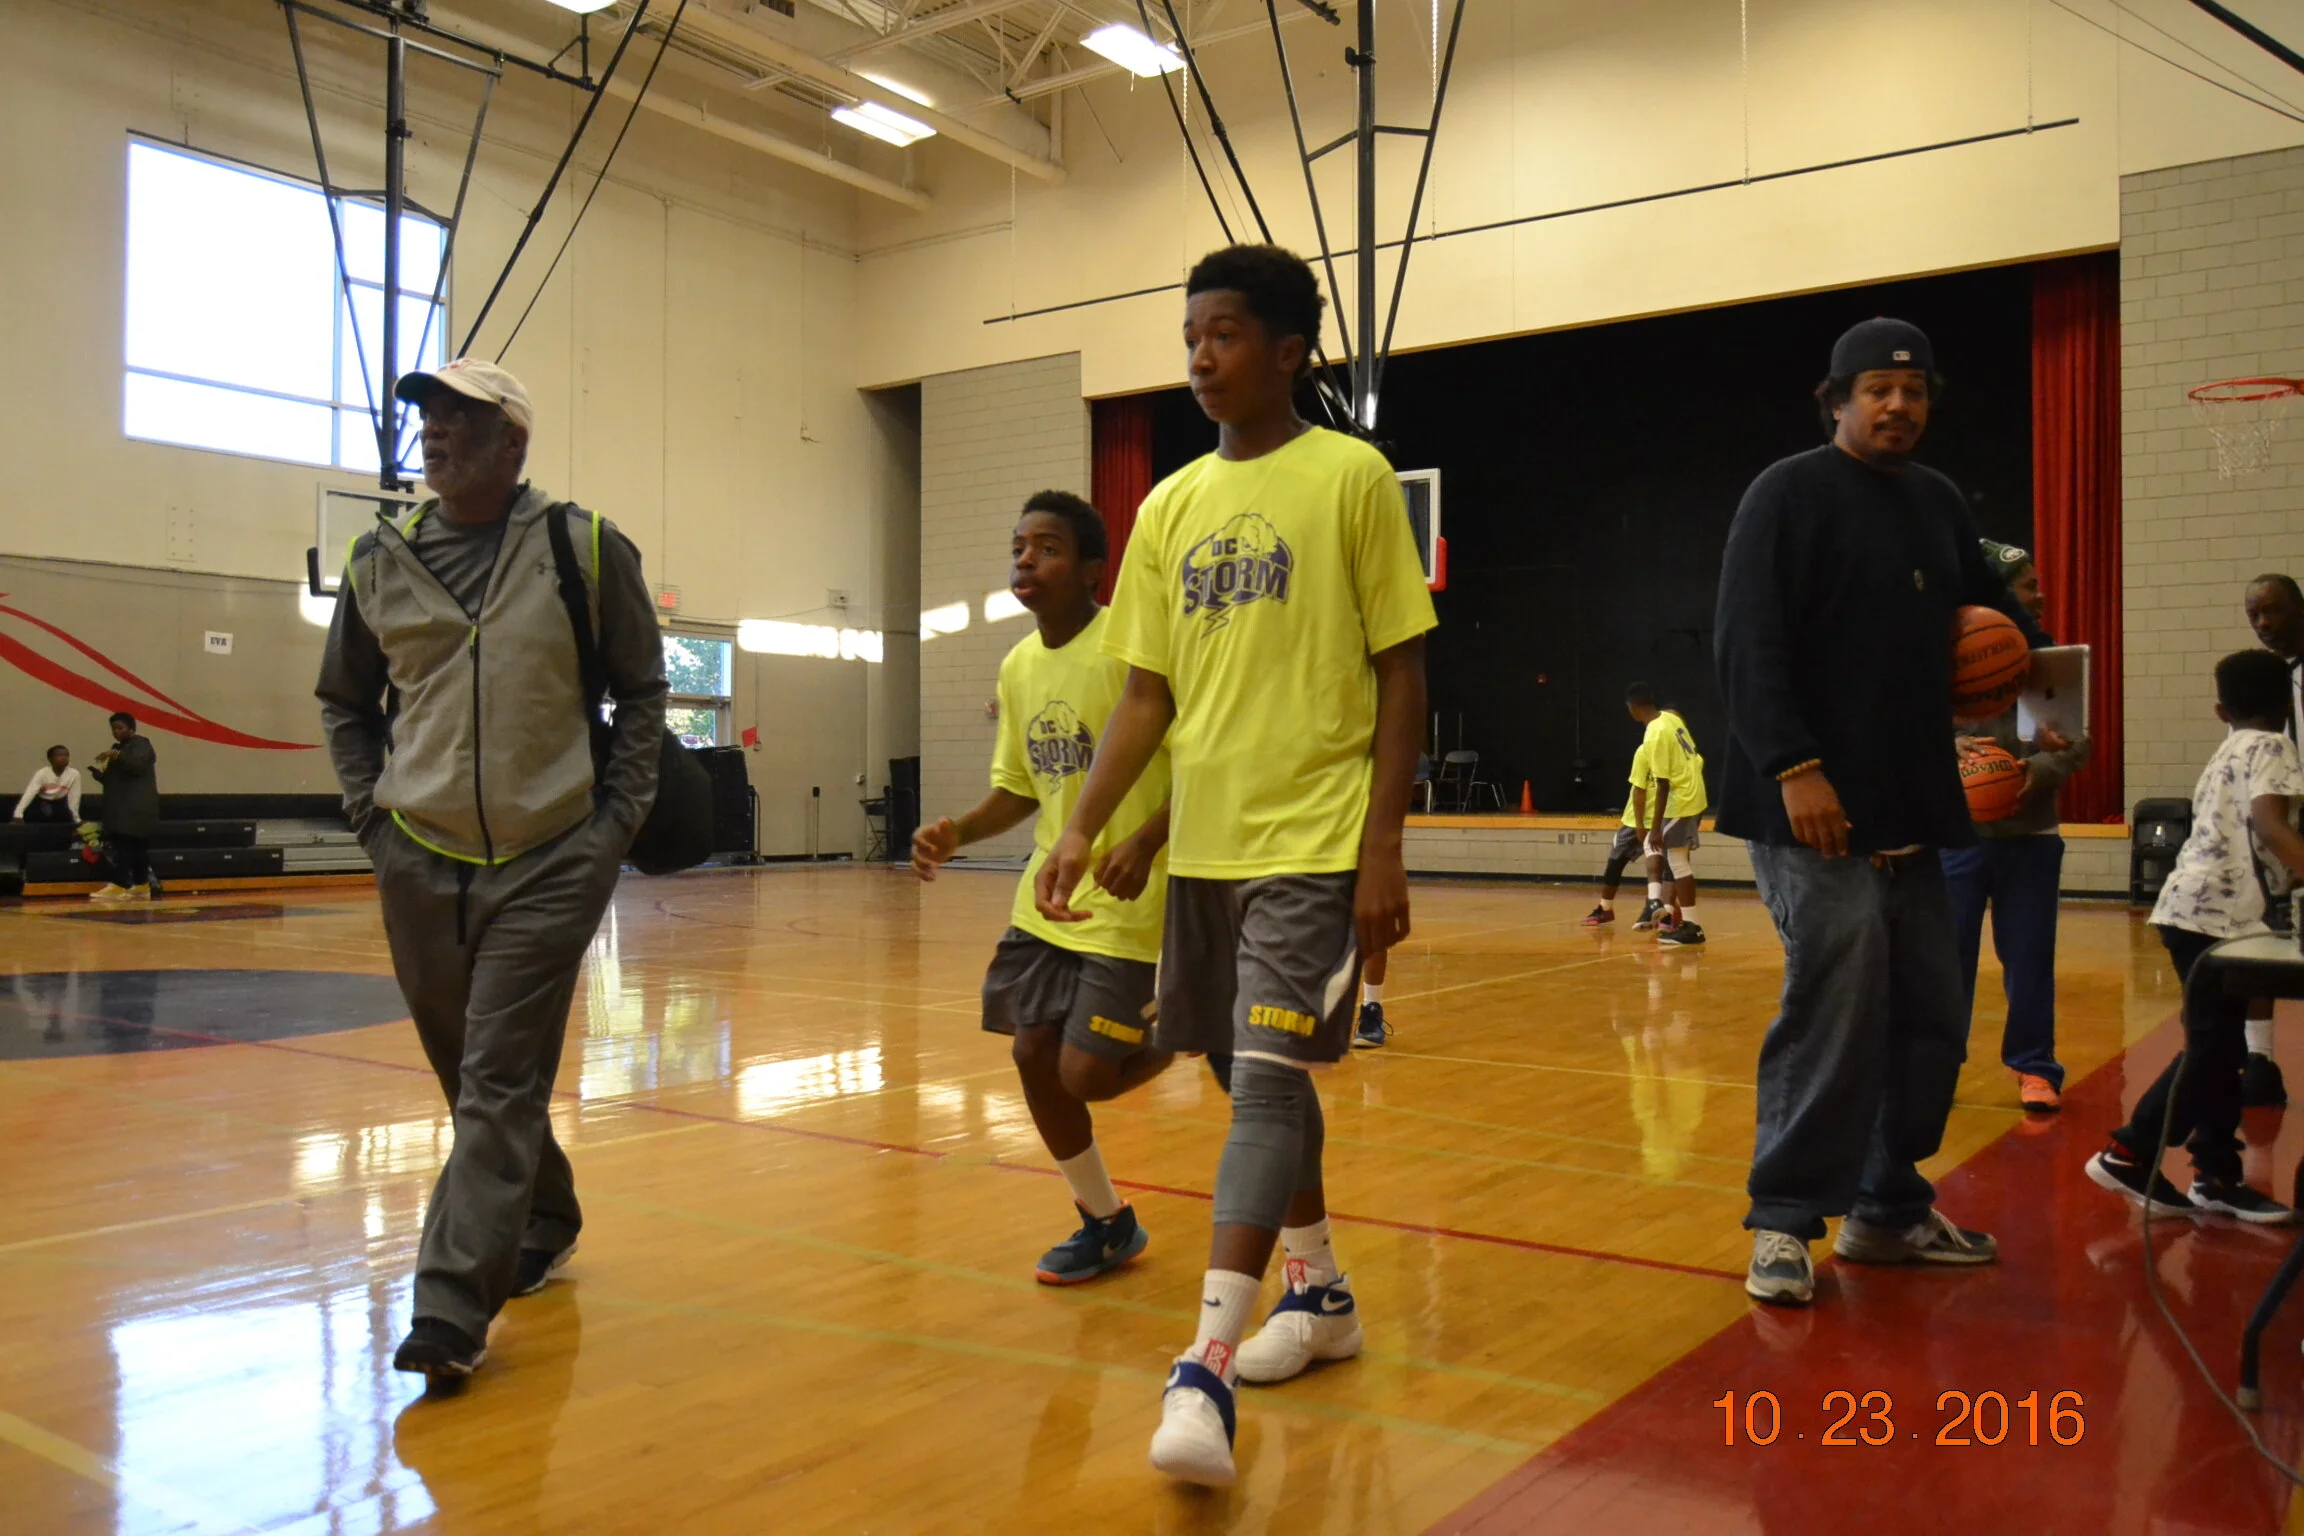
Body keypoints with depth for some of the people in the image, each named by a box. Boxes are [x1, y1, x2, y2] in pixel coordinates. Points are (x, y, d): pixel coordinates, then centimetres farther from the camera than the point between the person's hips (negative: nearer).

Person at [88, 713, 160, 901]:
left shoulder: (141, 744, -3)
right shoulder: (117, 748, 23)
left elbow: (137, 765, -21)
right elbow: (114, 778, 24)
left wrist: (116, 755, -27)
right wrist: (99, 773, 6)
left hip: (136, 808, -9)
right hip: (121, 807, 9)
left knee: (124, 846, -15)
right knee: (136, 847, 7)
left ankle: (120, 886, -18)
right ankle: (141, 886, 8)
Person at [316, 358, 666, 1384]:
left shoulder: (587, 550, -3)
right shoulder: (380, 559, 5)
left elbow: (641, 690, 6)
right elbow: (343, 703, 18)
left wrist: (618, 816, -1)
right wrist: (371, 814, 7)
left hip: (551, 862, -4)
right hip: (420, 863, 4)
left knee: (499, 1086, -6)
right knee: (475, 1081, 15)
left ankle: (451, 1311, -3)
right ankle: (543, 1228, 37)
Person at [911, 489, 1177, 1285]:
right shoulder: (1017, 666, 8)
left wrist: (1147, 841, -29)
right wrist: (957, 832, -1)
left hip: (1128, 902, -7)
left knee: (1086, 1074, -9)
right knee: (1035, 1057, 6)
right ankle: (1105, 1224, 27)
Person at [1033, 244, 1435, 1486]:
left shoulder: (1352, 476, -3)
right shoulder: (1169, 507, 11)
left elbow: (1400, 674, -5)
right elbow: (1148, 695, 12)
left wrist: (1383, 850, -11)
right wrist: (1084, 827, 1)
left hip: (1312, 841, -6)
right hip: (1201, 842, 6)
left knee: (1267, 1078, -12)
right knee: (1264, 1077, 15)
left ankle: (1203, 1365, -10)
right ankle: (1321, 1291, 32)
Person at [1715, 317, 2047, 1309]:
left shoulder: (1938, 504, 18)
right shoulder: (1790, 494, -4)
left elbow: (1983, 596, 35)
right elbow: (1751, 647, -14)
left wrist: (2015, 637, 13)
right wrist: (1793, 767, -23)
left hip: (1914, 816, 8)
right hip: (1816, 813, -8)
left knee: (1929, 1018, 11)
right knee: (1834, 1012, -12)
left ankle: (1888, 1210, 26)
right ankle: (1785, 1220, 2)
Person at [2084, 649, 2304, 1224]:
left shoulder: (2228, 752, 21)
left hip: (2197, 906, 9)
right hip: (2214, 911, -9)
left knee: (2220, 1047, 12)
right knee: (2211, 1049, -4)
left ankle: (2216, 1177, 15)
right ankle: (2127, 1155, -1)